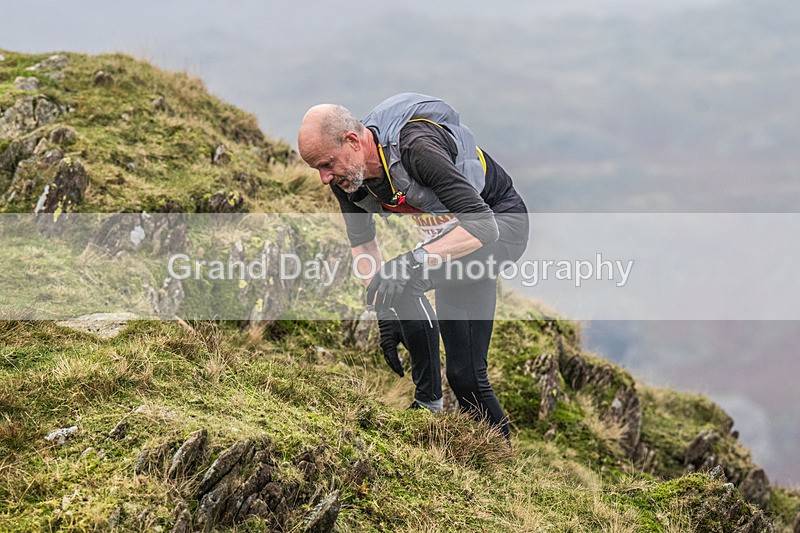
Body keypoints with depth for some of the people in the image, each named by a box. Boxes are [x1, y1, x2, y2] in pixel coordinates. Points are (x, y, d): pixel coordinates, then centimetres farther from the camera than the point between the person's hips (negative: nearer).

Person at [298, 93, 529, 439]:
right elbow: (362, 242, 3)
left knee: (404, 283, -30)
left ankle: (427, 398, -15)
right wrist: (385, 314, -9)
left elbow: (483, 225, -42)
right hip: (458, 234, 9)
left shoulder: (415, 147, -38)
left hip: (501, 222, -9)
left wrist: (413, 261, -52)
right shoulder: (347, 178, -13)